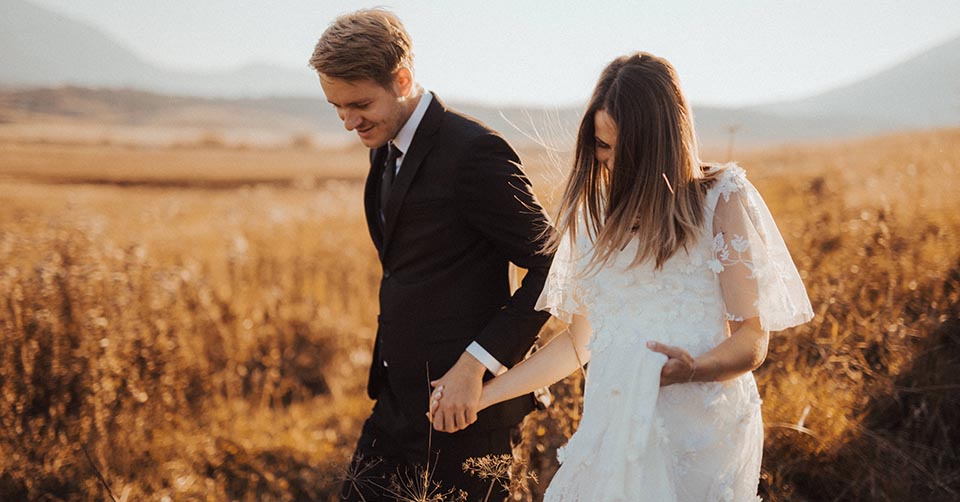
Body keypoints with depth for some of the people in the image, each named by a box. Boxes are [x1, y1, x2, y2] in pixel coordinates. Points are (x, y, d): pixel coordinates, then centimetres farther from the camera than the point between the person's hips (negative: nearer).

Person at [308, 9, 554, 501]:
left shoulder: (473, 151, -17)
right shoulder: (386, 150, 10)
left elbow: (552, 268, -17)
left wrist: (475, 364, -22)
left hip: (460, 409, -9)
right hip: (398, 402, 9)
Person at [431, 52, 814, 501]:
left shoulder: (722, 199, -2)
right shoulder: (595, 211, 12)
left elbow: (751, 341, -5)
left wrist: (692, 369, -25)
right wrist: (482, 395, 13)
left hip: (700, 434, -4)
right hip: (614, 428, 4)